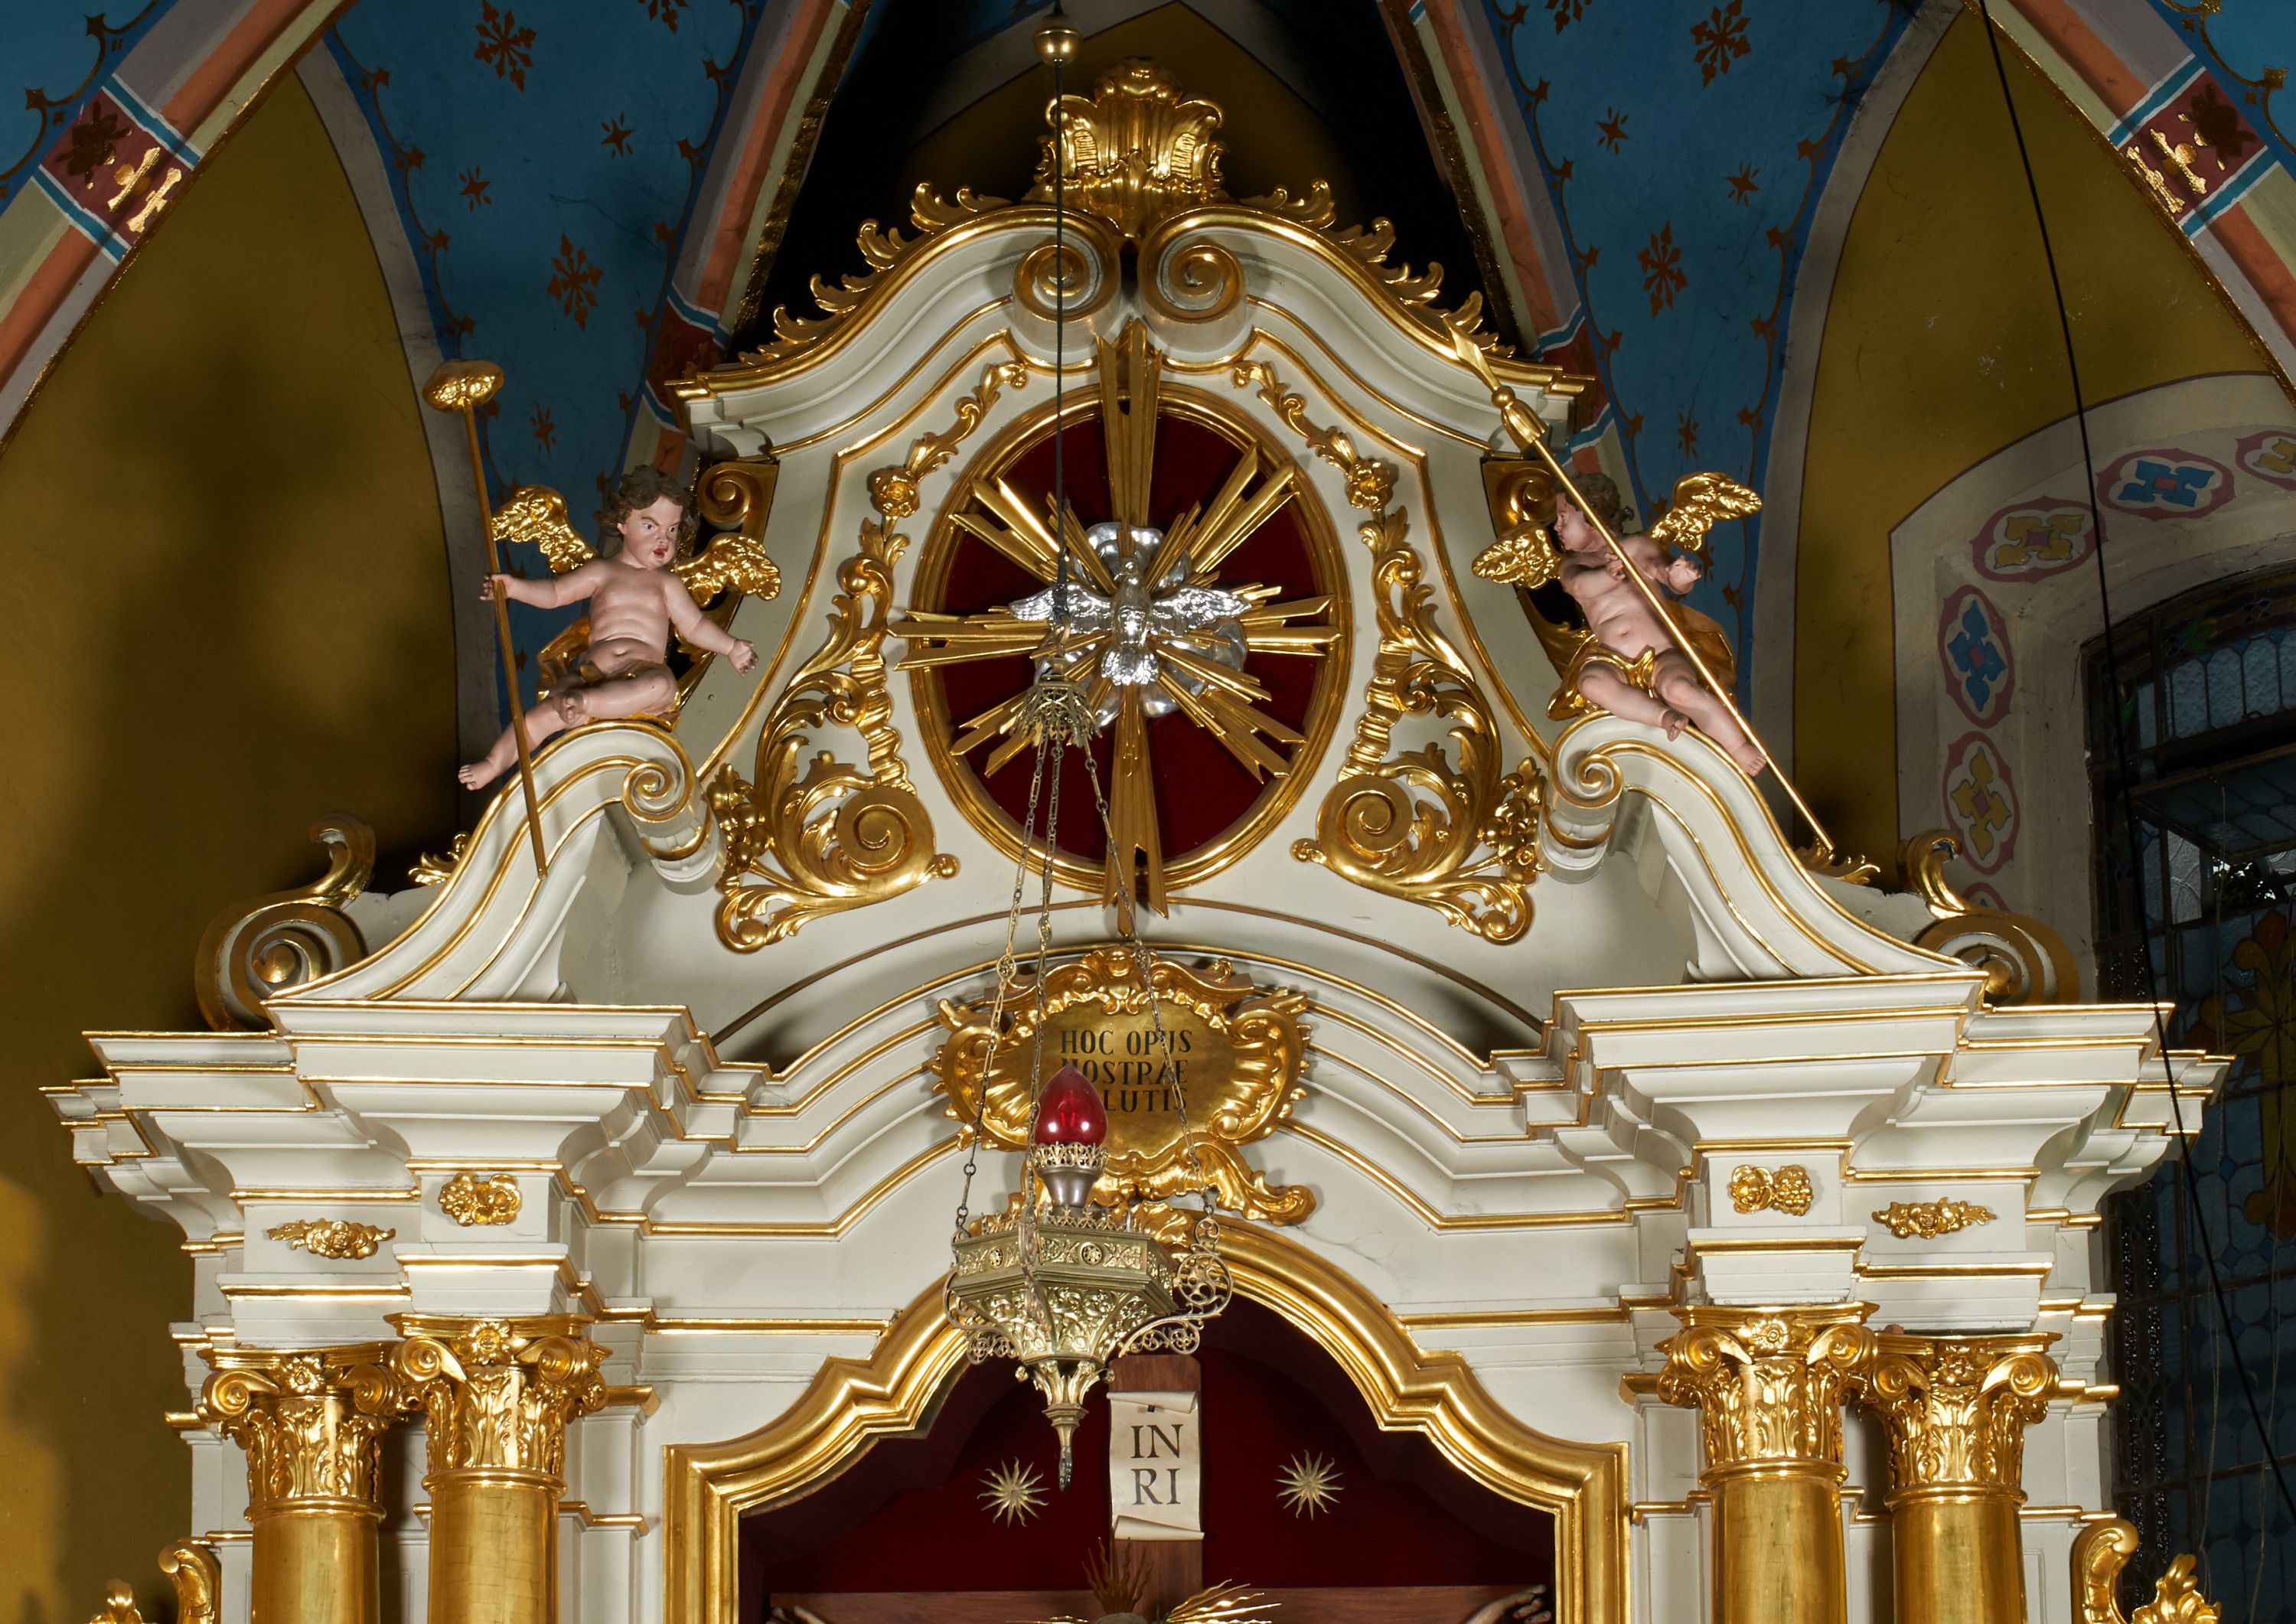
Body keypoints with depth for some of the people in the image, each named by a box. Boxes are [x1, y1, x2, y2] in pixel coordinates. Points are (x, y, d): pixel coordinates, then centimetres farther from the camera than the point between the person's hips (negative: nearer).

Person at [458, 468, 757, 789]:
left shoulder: (667, 583, 20)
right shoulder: (602, 572, 17)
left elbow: (695, 626, 23)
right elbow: (554, 593, 12)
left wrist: (730, 647, 15)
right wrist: (515, 587, -3)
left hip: (644, 671, 0)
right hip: (594, 671, 0)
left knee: (663, 686, -37)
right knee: (547, 712, -23)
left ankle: (587, 702, -48)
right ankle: (492, 764, -18)